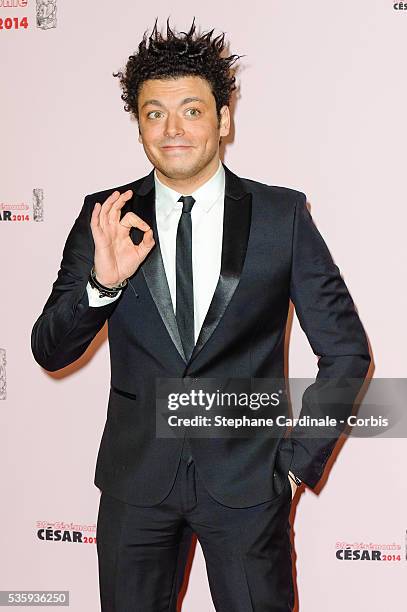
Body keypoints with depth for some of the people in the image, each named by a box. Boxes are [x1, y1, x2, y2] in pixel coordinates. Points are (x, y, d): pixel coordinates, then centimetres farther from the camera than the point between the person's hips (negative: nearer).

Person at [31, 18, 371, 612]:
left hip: (247, 482, -1)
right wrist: (103, 282, -21)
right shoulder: (105, 217, -2)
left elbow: (346, 350, 0)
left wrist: (299, 458, -4)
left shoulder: (282, 214, -6)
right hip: (135, 479, 2)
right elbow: (50, 351, -4)